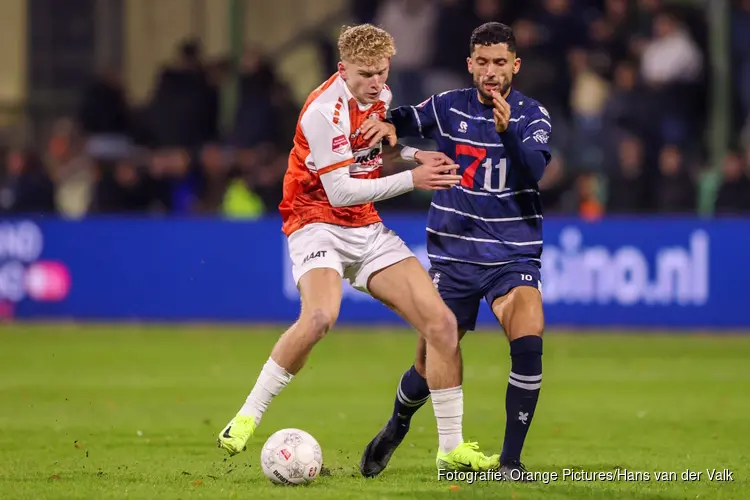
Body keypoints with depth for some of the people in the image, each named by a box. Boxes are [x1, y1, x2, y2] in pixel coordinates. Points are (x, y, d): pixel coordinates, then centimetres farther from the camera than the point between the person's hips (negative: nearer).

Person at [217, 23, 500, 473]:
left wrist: (415, 155, 3)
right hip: (318, 223, -8)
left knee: (442, 322, -6)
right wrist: (412, 180, -21)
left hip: (368, 228, 8)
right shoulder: (325, 110, -20)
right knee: (320, 316, -36)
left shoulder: (380, 95, 5)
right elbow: (340, 191, -21)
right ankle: (247, 418, -20)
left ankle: (452, 447, 2)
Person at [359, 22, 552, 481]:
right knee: (430, 363, 6)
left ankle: (511, 460, -12)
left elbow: (534, 171, -21)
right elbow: (404, 120, 15)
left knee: (528, 345, -24)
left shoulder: (532, 117, -4)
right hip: (453, 254, 2)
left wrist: (508, 131, -40)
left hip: (514, 255, -1)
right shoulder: (449, 107, 1)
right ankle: (397, 428, 39)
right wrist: (387, 124, -9)